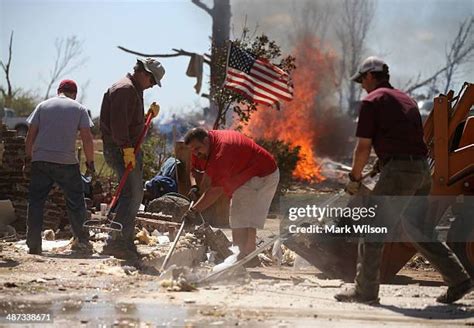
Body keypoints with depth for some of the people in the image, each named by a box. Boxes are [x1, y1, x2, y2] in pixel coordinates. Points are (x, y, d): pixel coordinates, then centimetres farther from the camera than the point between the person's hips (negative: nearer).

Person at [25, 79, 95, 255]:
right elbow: (87, 138, -1)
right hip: (67, 162, -1)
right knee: (75, 201, 10)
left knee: (36, 201, 5)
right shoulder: (79, 109, 5)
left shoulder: (43, 106, 9)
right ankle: (82, 240, 12)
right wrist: (90, 161, 8)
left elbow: (30, 135, 6)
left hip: (40, 160, 1)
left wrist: (28, 156, 17)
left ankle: (33, 244, 2)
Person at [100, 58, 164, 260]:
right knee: (131, 194, -16)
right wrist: (127, 149, -26)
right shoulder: (124, 89, -12)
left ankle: (126, 242, 20)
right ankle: (116, 242, -20)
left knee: (134, 195, 14)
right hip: (121, 150, -11)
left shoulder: (134, 90, 22)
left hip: (130, 150, 11)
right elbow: (118, 122, -23)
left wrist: (150, 115, 13)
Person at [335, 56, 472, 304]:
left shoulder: (372, 101, -2)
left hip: (398, 169, -8)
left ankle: (365, 290, 1)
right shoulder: (406, 99, 23)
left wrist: (354, 179, 6)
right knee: (417, 231, 18)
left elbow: (364, 147, -6)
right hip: (422, 169, 8)